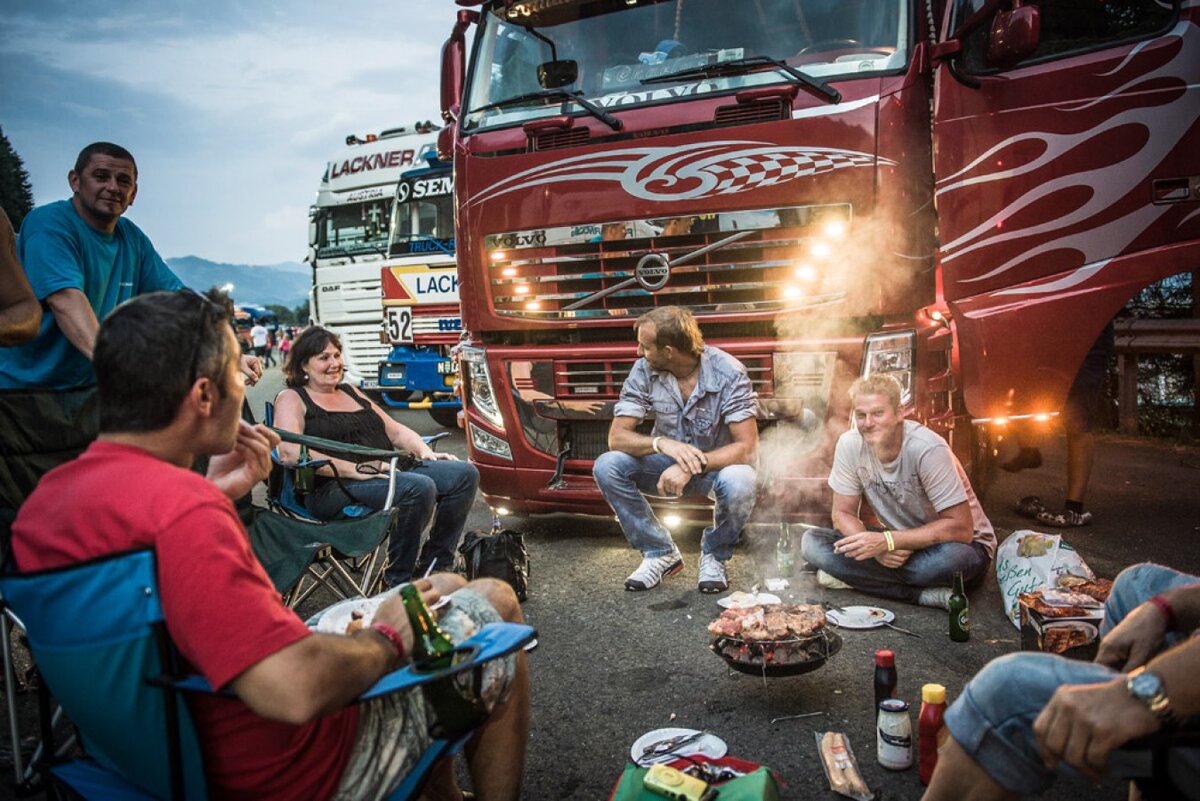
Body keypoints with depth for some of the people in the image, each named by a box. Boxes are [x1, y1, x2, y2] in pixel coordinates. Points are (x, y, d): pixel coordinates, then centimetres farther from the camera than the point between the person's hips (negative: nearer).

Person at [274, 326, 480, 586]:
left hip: (390, 470, 8)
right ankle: (398, 581, -18)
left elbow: (395, 430, 26)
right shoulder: (292, 399, 4)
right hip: (333, 487, -8)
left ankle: (434, 565, -1)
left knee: (465, 474, -9)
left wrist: (426, 452, 6)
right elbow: (290, 452, -14)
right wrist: (354, 469, -23)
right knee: (419, 487, -34)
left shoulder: (351, 392, 26)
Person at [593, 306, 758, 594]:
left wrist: (694, 465, -40)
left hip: (716, 464, -3)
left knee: (740, 482, -37)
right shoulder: (643, 371, -13)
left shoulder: (728, 371, -22)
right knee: (606, 466, -23)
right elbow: (616, 437, -17)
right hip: (668, 463, 3)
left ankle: (714, 555, -4)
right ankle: (661, 552, -4)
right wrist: (661, 443, -37)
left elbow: (747, 447, -26)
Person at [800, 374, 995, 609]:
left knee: (955, 557, -41)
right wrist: (876, 547, -26)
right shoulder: (849, 445, -13)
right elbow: (842, 514, -6)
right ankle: (924, 595, -20)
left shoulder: (927, 449, -26)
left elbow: (961, 528, -27)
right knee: (812, 542, -17)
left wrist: (887, 541, -33)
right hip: (898, 542, 5)